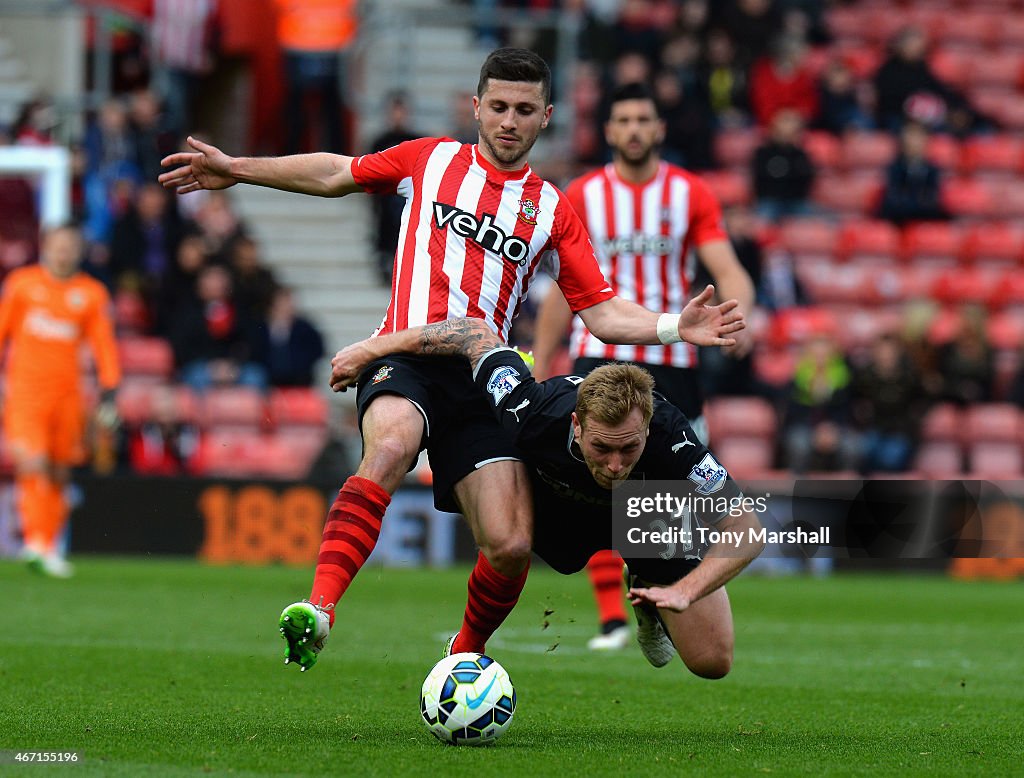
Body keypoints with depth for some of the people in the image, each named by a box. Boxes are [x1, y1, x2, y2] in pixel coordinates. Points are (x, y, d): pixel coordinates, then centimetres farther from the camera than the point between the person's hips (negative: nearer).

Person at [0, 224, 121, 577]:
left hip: (67, 394, 2)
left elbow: (104, 346, 7)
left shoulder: (92, 293, 6)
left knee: (58, 473, 5)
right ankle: (36, 540, -21)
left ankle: (49, 546, 15)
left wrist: (109, 393, -1)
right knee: (32, 464, -17)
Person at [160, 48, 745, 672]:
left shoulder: (553, 211, 14)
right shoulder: (430, 160, 13)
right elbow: (336, 175, 24)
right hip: (405, 359, -2)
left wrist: (675, 327, -5)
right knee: (390, 446, -38)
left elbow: (603, 313, 11)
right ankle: (318, 610, -48)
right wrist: (237, 170, 18)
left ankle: (466, 654, 21)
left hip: (483, 381, 2)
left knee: (511, 547, -11)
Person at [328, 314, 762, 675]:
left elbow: (746, 529, -37)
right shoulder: (532, 413, -43)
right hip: (560, 502, 2)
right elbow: (474, 331, -26)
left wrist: (684, 591, -49)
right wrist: (370, 349, -19)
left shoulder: (669, 440, -46)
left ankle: (645, 591, 24)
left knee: (711, 661, -6)